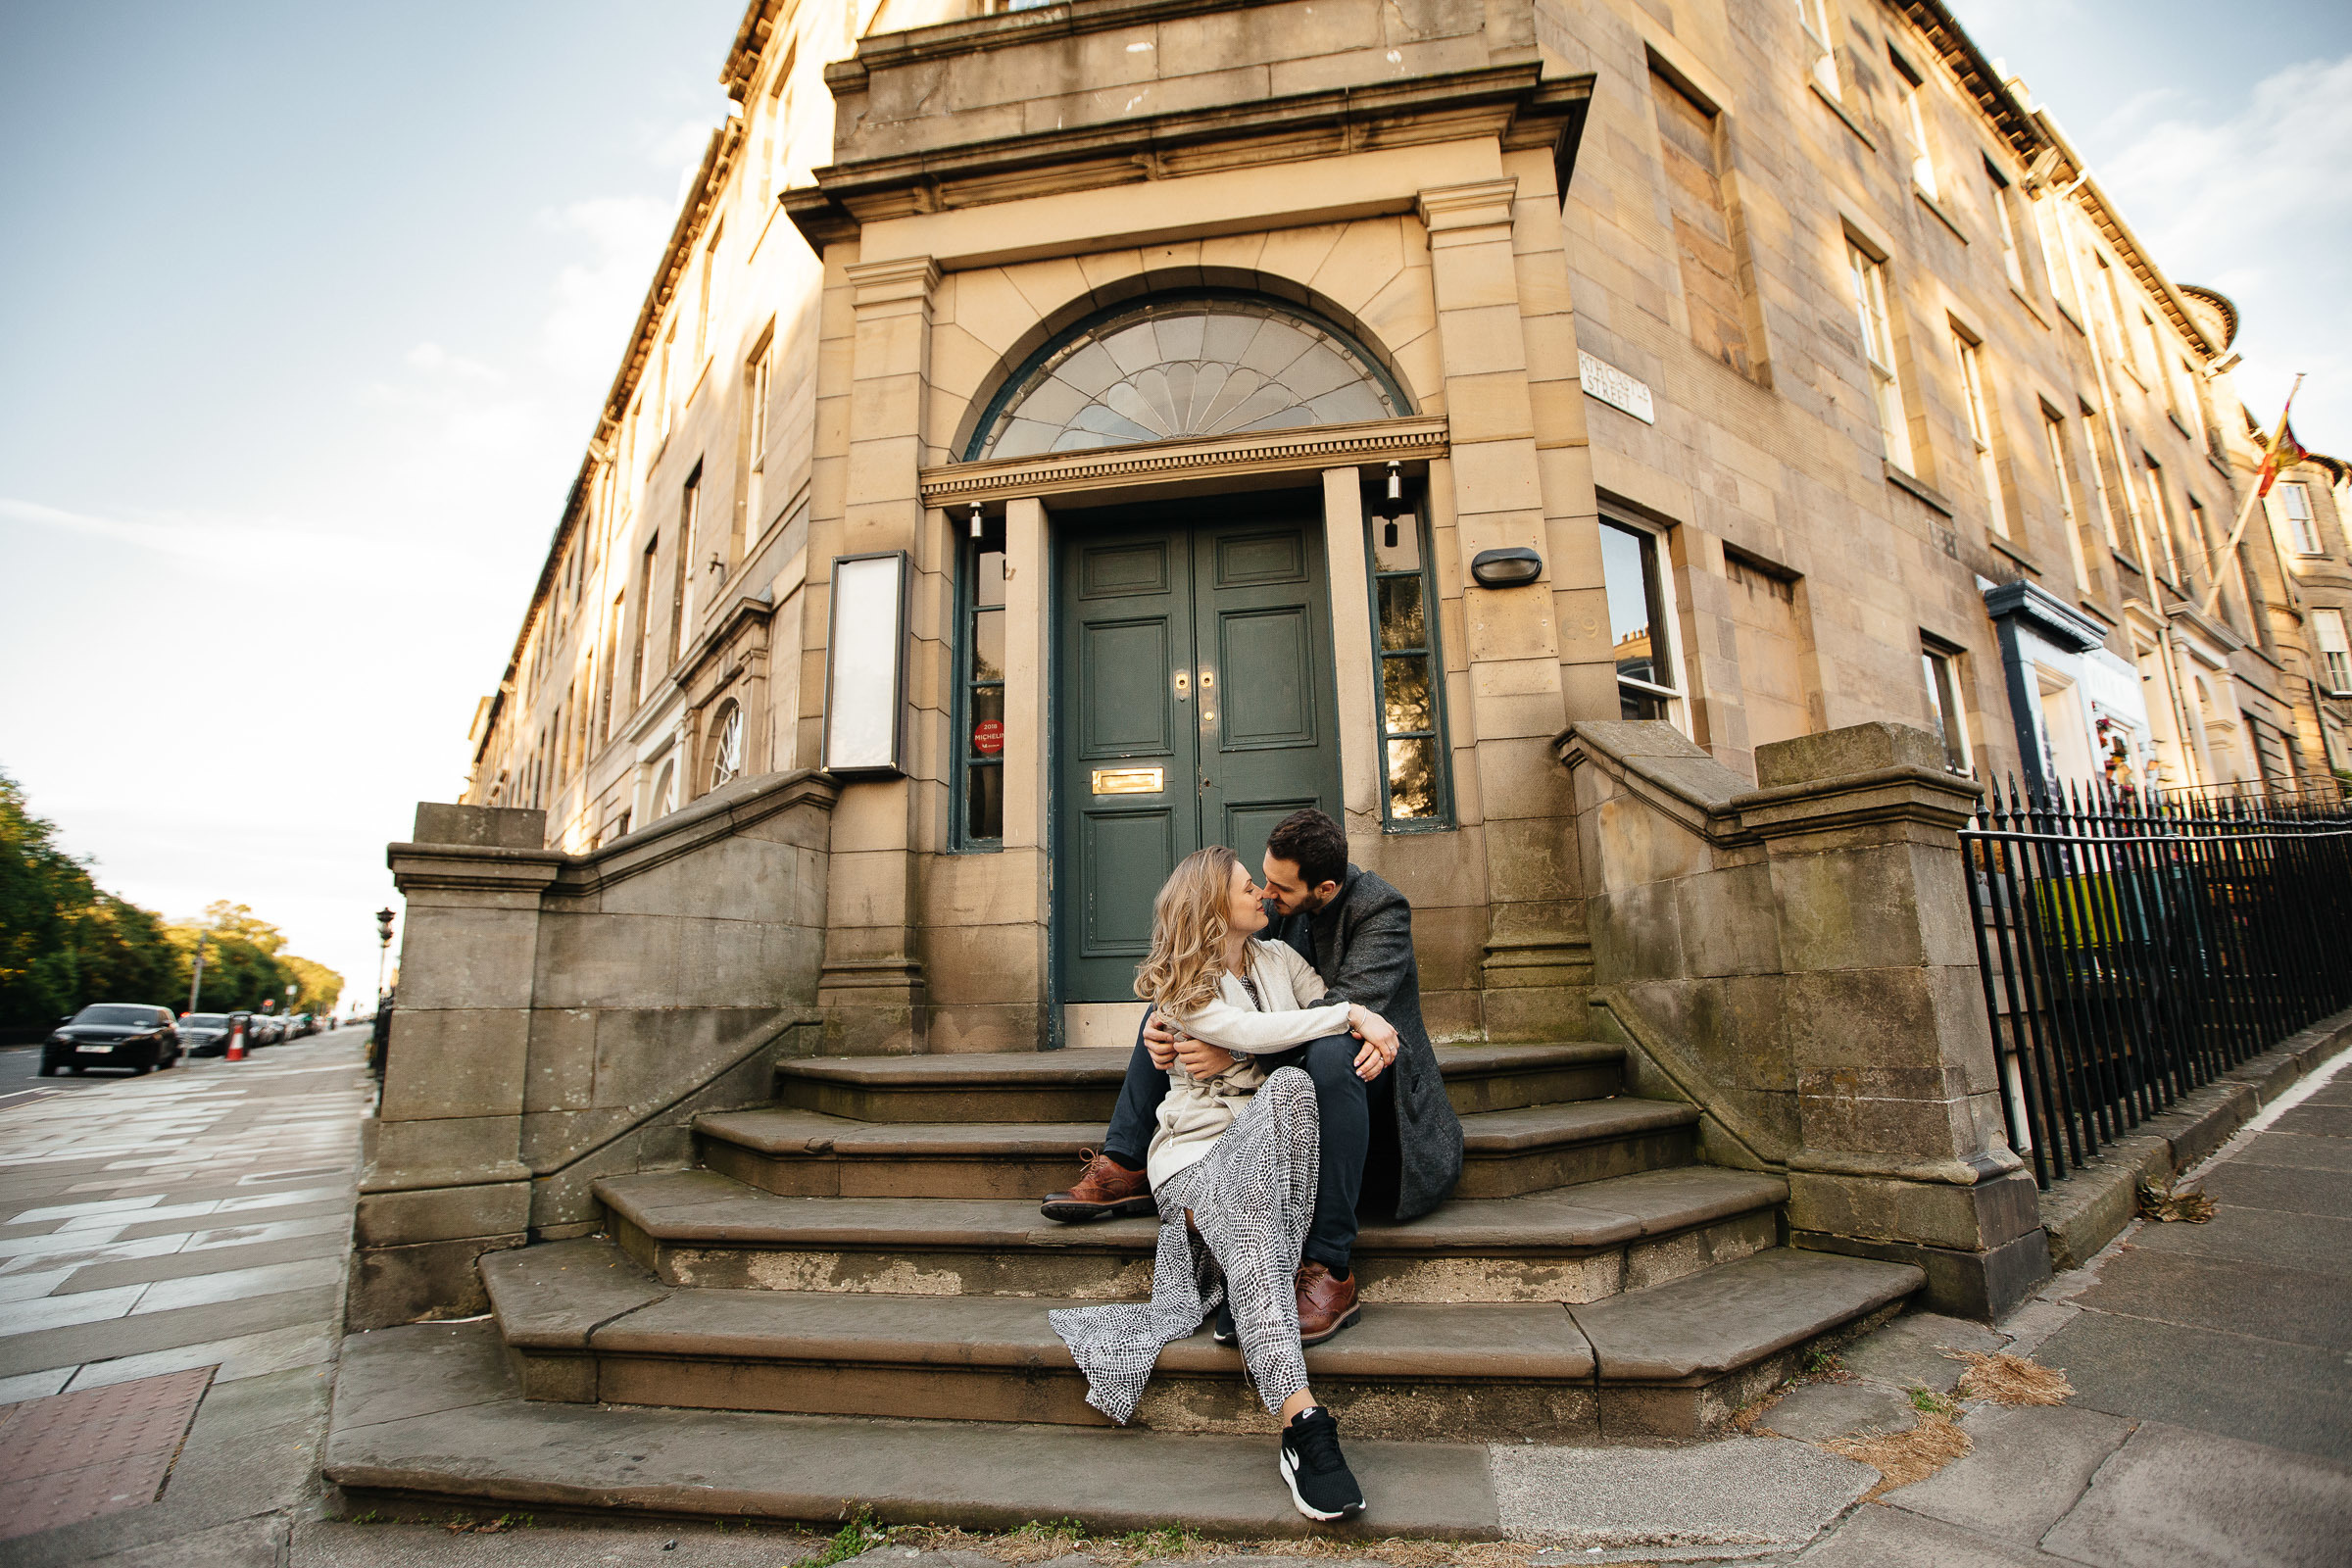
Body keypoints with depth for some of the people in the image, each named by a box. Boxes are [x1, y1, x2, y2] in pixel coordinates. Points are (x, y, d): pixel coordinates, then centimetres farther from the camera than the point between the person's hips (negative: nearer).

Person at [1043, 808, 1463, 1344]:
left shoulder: (1382, 910, -22)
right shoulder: (1283, 905, -3)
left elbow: (1348, 1007, -35)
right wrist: (1172, 1022, -23)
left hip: (1361, 1067, -7)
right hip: (1289, 1060, 7)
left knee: (1330, 1054, -44)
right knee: (1166, 1015, 1)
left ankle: (1331, 1269, -36)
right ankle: (1122, 1170, -2)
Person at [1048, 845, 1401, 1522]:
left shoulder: (1279, 958, 16)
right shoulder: (1180, 984, 1)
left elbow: (1342, 1025, 8)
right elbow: (1252, 1031, -15)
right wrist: (1351, 1013, -15)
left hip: (1271, 1139, 3)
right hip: (1197, 1149, -3)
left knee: (1289, 1081, -32)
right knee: (1247, 1228, -36)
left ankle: (1246, 1303, -28)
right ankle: (1303, 1424, -39)